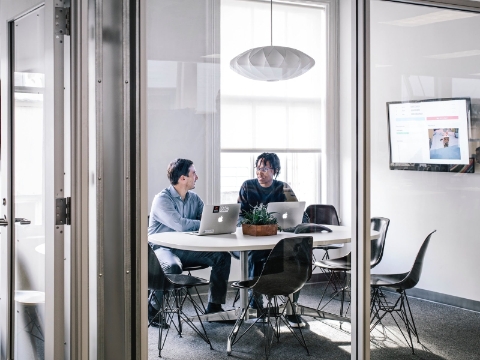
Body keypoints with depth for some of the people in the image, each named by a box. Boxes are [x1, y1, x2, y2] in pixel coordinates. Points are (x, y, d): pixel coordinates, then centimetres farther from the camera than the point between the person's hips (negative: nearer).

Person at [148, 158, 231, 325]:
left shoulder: (194, 199, 11)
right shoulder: (162, 199, -13)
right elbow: (180, 224, -26)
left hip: (186, 249, 7)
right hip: (163, 247, -7)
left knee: (222, 256, -10)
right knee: (173, 266, -40)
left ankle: (214, 306, -2)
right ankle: (152, 308, -16)